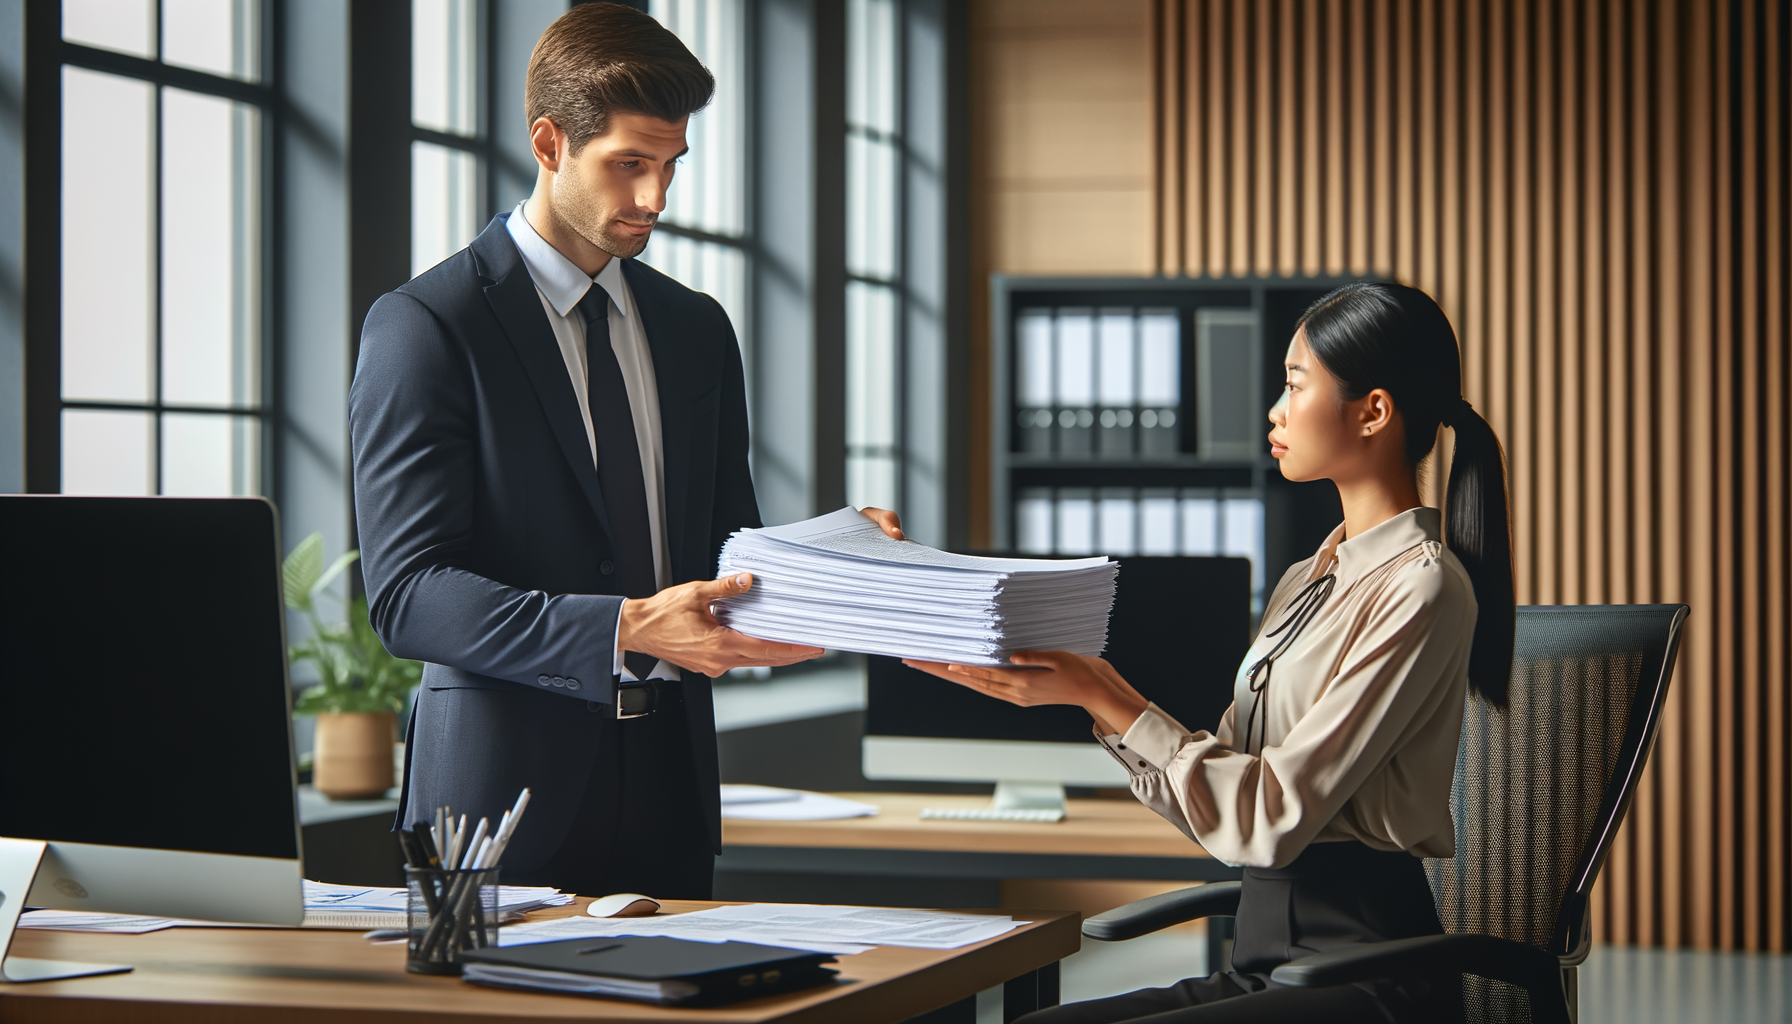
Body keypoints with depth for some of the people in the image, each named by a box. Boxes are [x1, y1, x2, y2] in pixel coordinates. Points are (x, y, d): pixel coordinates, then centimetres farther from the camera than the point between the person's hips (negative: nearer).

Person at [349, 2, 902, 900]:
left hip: (668, 792, 5)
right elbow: (407, 593, -14)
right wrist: (626, 631, -26)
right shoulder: (422, 328, -6)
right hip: (501, 793, -5)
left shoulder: (697, 329, 15)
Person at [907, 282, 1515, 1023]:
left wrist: (1100, 695, -13)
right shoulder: (1307, 582, 18)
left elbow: (1274, 817, -16)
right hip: (1266, 956, 8)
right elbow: (1226, 779, 13)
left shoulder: (1420, 587, -11)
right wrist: (1086, 683, 2)